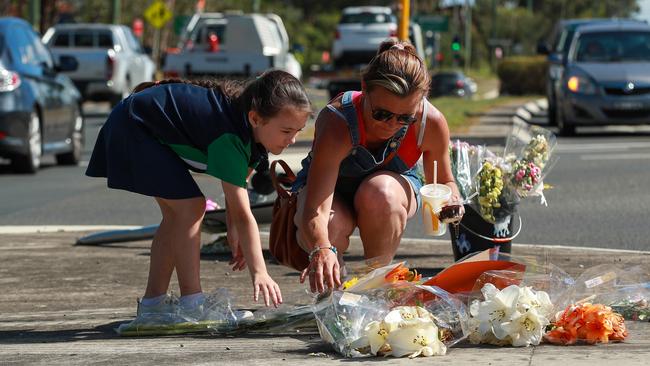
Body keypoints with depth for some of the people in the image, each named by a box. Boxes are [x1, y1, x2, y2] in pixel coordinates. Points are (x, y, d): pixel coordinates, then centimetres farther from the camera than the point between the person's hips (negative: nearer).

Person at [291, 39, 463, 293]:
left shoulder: (431, 123, -28)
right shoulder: (336, 123, -39)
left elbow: (443, 183, -6)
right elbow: (314, 211, -47)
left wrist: (450, 199, -31)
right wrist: (322, 250, -69)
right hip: (328, 187, -2)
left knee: (380, 192, -37)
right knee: (329, 227, -37)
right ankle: (329, 292, -1)